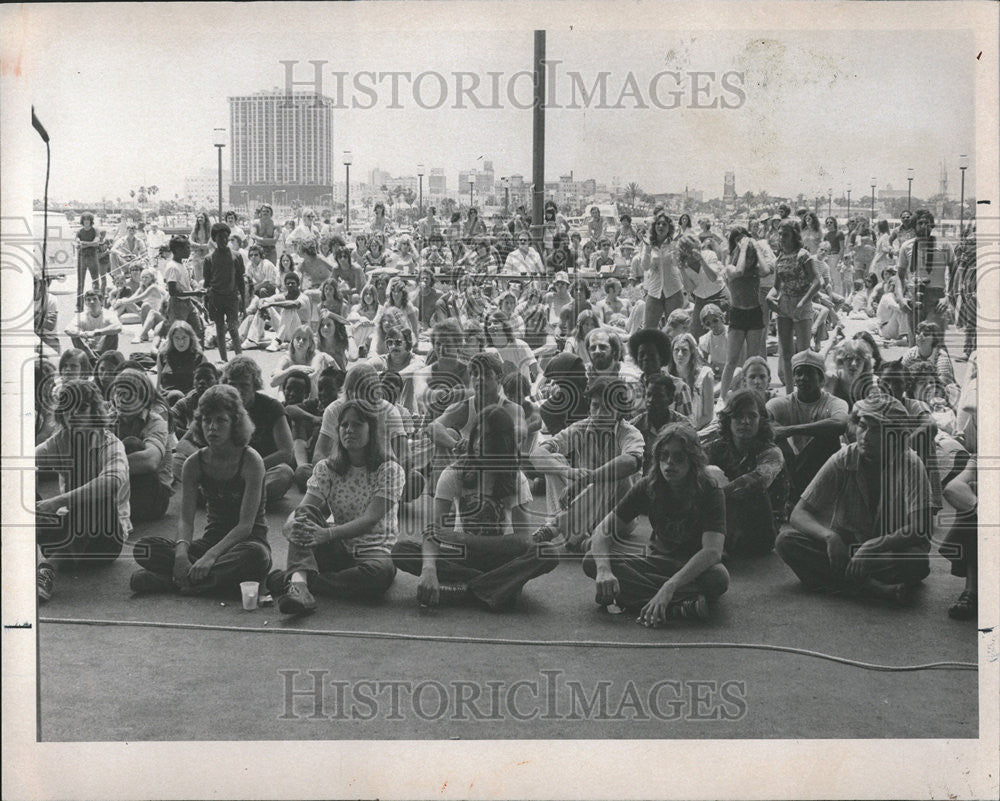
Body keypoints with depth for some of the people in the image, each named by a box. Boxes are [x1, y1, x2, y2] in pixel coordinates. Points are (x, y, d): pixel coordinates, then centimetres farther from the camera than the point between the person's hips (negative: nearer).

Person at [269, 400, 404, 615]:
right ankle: (299, 578, -48)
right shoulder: (326, 468, 7)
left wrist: (328, 534, -35)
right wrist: (293, 523, -34)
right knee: (304, 516, -23)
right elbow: (305, 507, -8)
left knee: (382, 572, -38)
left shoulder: (389, 470, -5)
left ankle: (289, 579, -33)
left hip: (373, 552, -3)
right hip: (337, 551, 3)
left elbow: (372, 519, -18)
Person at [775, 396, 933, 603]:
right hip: (845, 544, 3)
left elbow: (921, 529, -22)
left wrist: (874, 546, -35)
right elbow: (799, 514, -11)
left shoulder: (910, 464, -14)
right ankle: (879, 589, -30)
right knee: (786, 540, -25)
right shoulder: (843, 460, -9)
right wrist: (830, 536, -31)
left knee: (917, 560, -36)